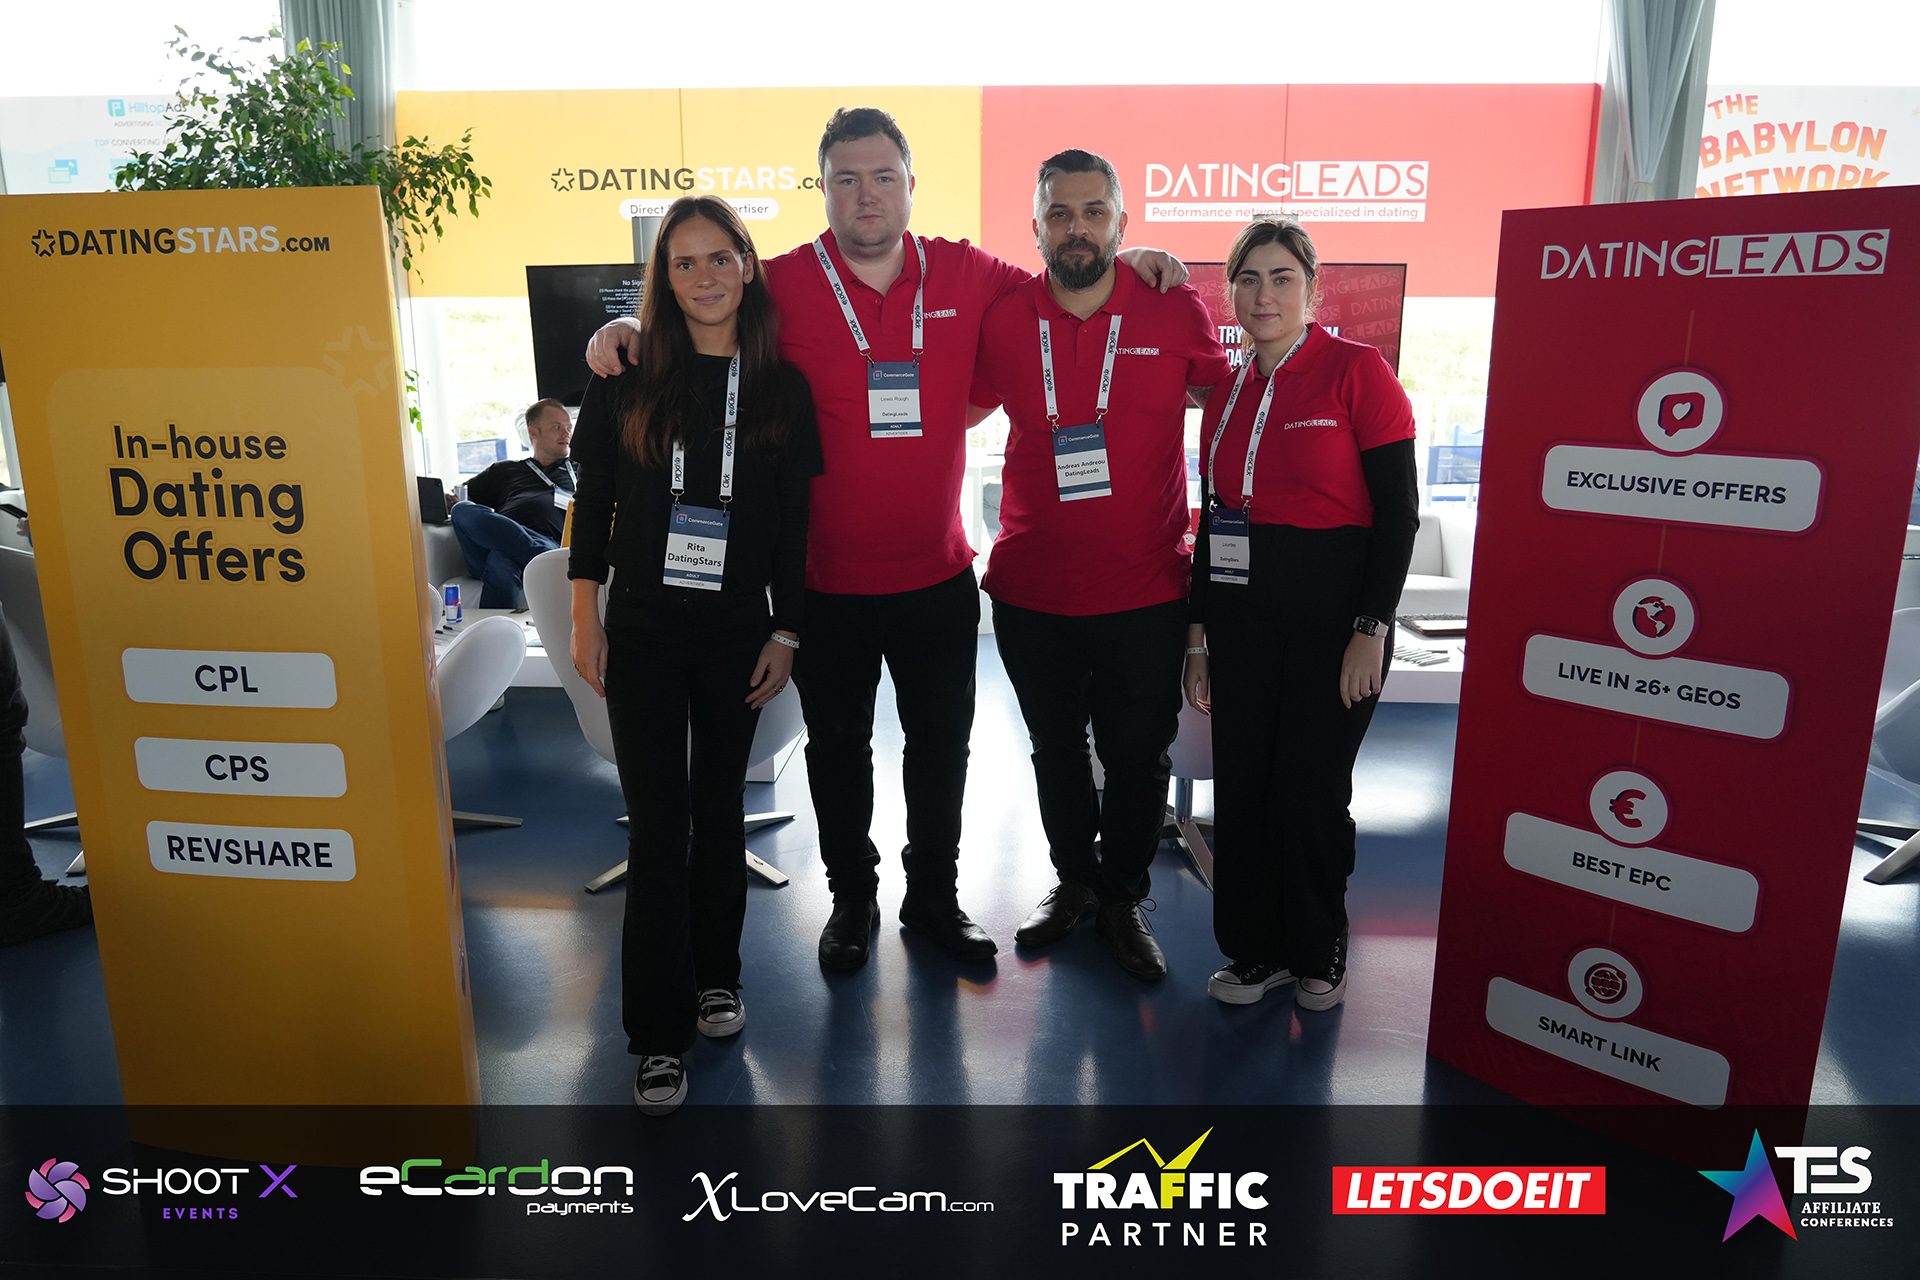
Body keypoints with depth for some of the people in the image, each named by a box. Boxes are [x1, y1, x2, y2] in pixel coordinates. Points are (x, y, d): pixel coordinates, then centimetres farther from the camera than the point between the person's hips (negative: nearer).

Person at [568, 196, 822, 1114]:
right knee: (657, 822, -1)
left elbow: (793, 522, 3)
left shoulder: (782, 387, 3)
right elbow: (592, 501, 4)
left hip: (737, 630, 1)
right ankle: (660, 1034, 9)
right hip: (642, 626, -1)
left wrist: (785, 632, 0)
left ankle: (716, 977, 33)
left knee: (719, 808, 13)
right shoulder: (625, 376, 2)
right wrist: (586, 619, 0)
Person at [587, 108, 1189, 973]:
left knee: (941, 742, 16)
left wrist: (1123, 261, 2)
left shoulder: (964, 275, 1)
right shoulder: (781, 286, -6)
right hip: (826, 583, -1)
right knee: (837, 746, 15)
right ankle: (852, 897, 37)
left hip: (939, 576, 2)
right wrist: (624, 333, -13)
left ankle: (934, 896, 37)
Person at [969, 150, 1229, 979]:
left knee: (1138, 757, 10)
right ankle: (1074, 880, 39)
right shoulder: (1003, 321, -1)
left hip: (1145, 592, -1)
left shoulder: (1177, 312, -4)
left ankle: (1123, 897, 32)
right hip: (1032, 591, 2)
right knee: (1055, 748, 17)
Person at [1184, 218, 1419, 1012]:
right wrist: (1199, 631, 13)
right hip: (1240, 612, 5)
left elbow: (1398, 511, -9)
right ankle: (1256, 950, 27)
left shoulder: (1357, 371, -6)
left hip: (1332, 611, -5)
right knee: (1240, 786, 8)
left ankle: (1318, 954, 26)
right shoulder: (1227, 394, 11)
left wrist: (1371, 629, -14)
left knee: (1311, 789, 3)